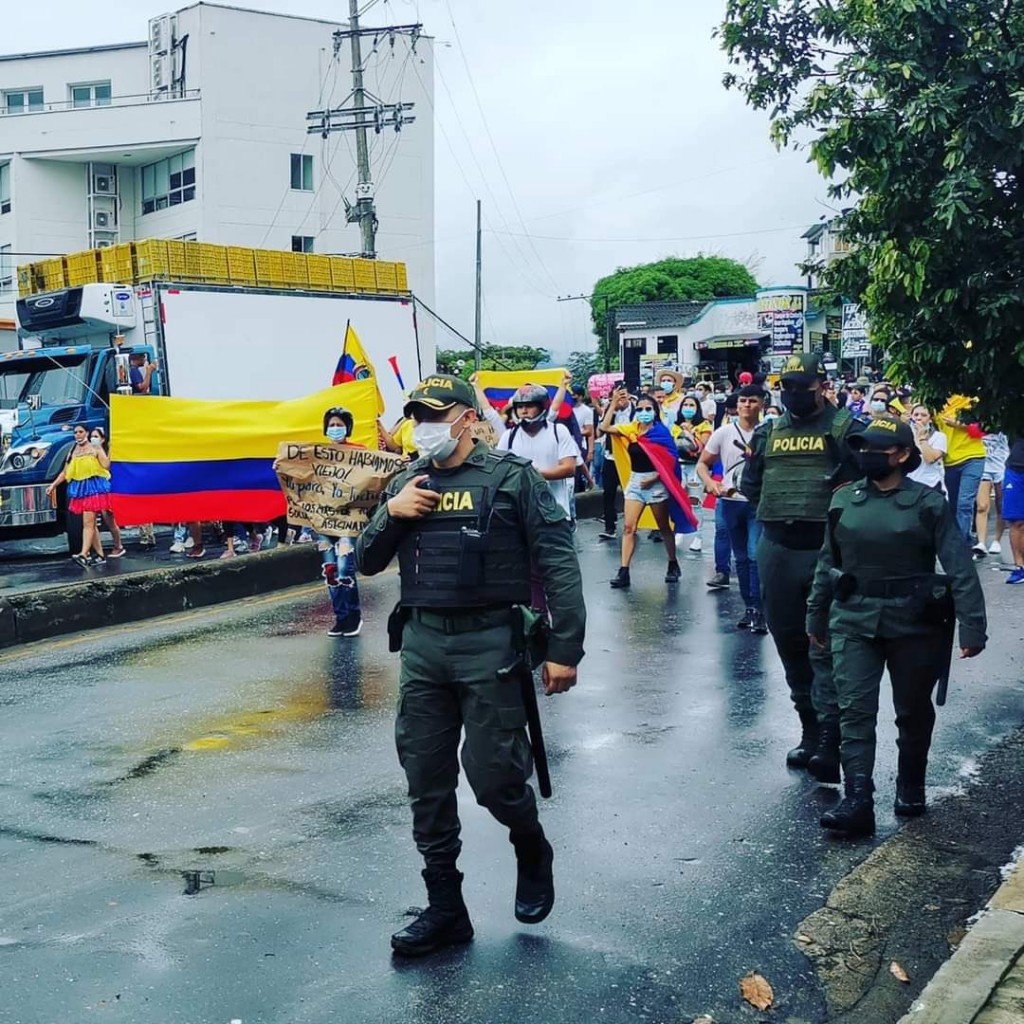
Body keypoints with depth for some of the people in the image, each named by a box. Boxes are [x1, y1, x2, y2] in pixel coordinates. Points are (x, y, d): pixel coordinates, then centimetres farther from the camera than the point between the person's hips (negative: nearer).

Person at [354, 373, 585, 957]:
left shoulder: (512, 477, -4)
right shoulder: (408, 484, 11)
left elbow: (558, 565, -7)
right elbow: (368, 563, 14)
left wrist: (565, 648, -13)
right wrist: (390, 514, -5)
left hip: (489, 643, -5)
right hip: (421, 644, 5)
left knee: (493, 774, -3)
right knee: (427, 779, 8)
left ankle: (533, 853, 30)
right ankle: (445, 908, 22)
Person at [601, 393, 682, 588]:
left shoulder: (661, 432, -9)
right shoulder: (631, 429, 4)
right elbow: (605, 427, -1)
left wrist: (654, 479, -17)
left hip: (656, 483, -4)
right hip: (635, 482, 4)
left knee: (664, 527, 10)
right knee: (628, 527, -5)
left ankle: (673, 565, 27)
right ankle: (624, 572, -7)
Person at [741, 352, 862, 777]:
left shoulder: (845, 428, -3)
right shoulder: (768, 432, 12)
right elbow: (749, 484, 18)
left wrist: (839, 504, -11)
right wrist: (777, 509, 7)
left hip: (828, 550, -6)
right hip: (776, 550, 6)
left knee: (826, 646, -9)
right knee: (789, 642, 12)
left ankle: (828, 743, -11)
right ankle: (809, 729, 25)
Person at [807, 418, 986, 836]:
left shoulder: (928, 503, -7)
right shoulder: (843, 500, 3)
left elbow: (960, 568, -10)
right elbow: (827, 562, 12)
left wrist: (971, 626, -16)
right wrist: (816, 615, 16)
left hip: (914, 624, -2)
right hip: (855, 622, 2)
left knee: (913, 712, 14)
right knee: (855, 710, -7)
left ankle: (911, 787, 36)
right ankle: (857, 802, -8)